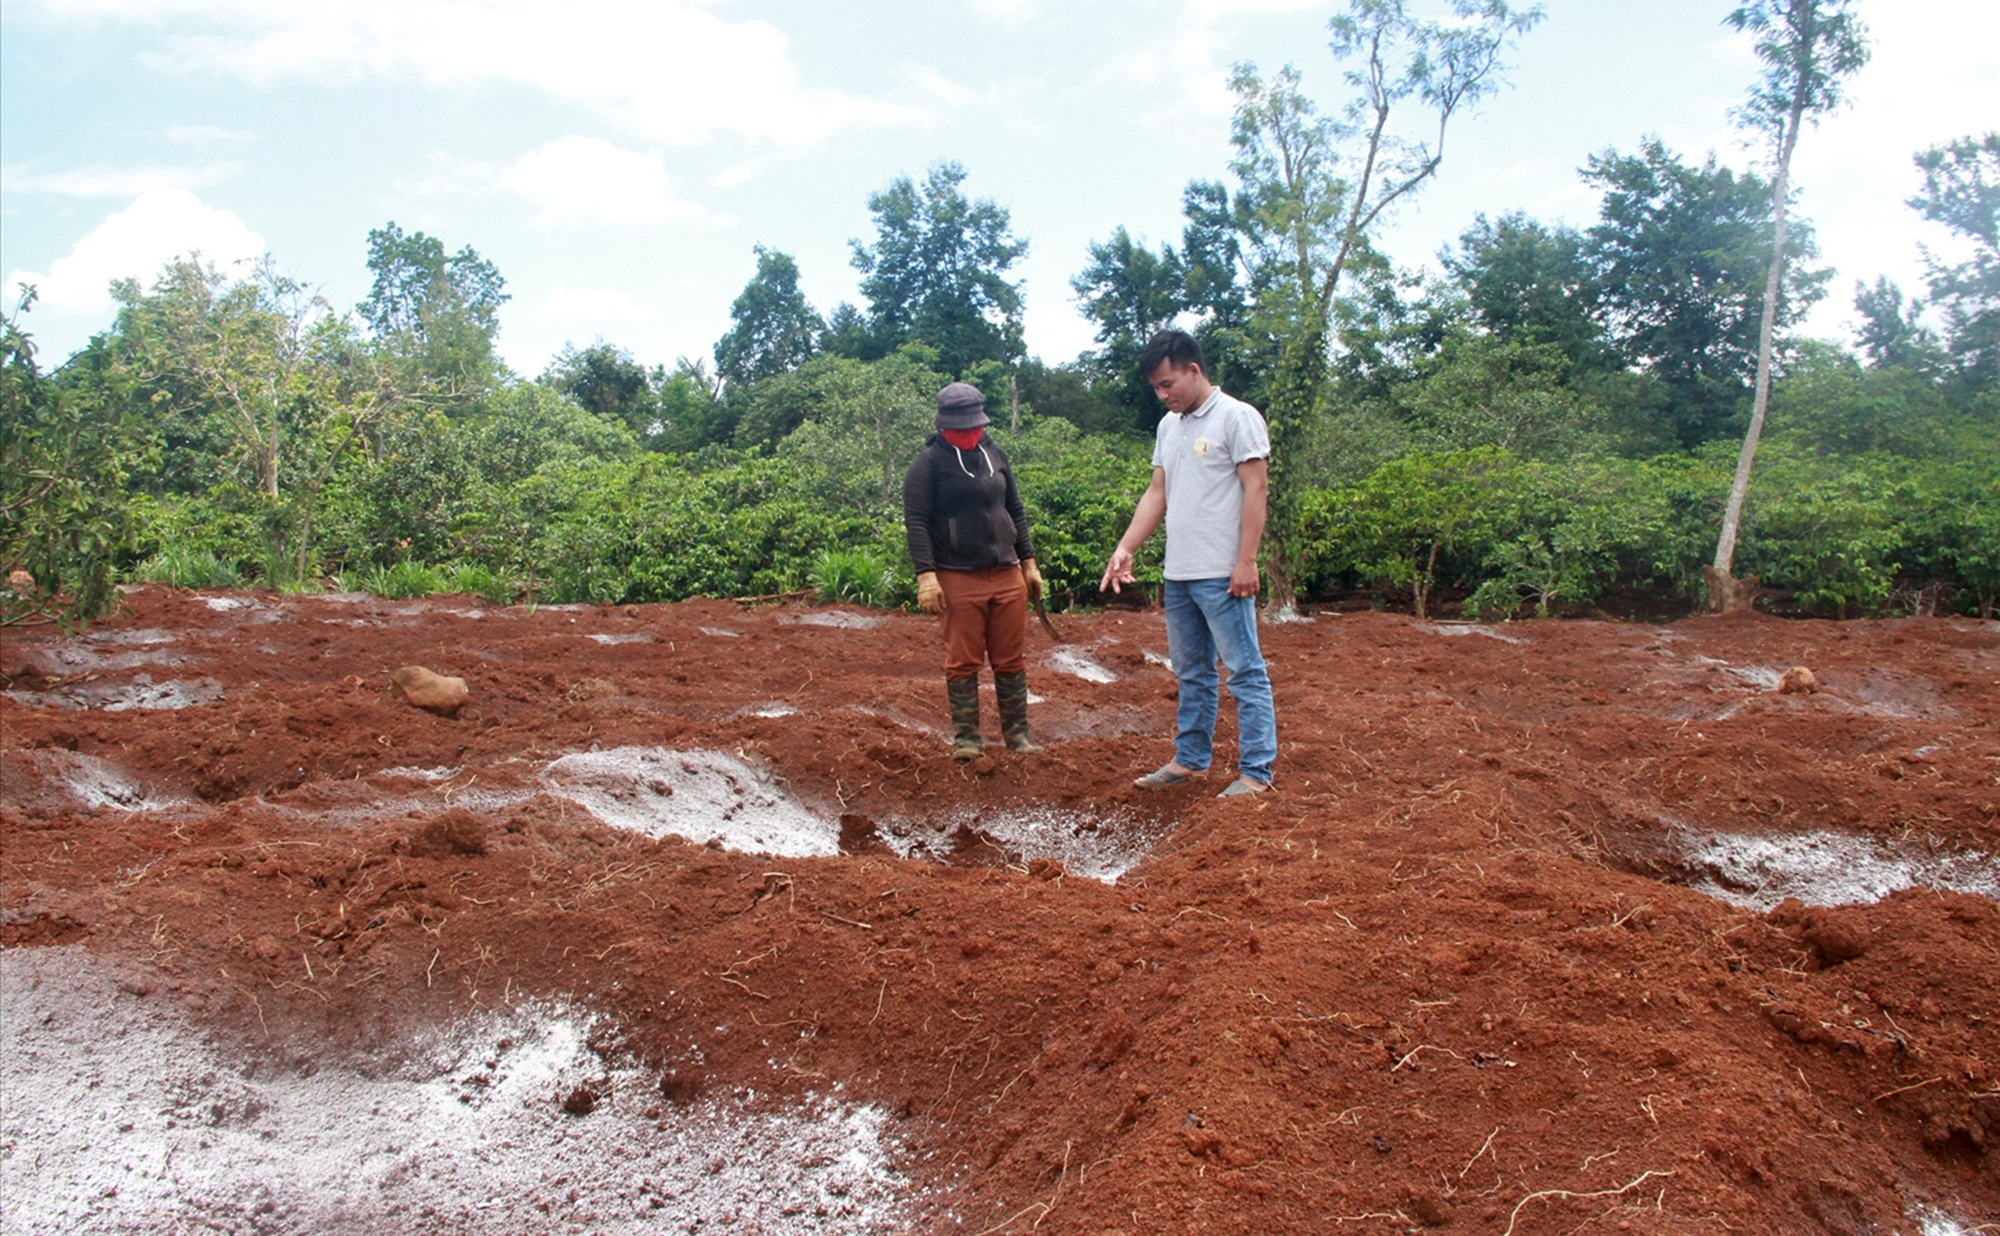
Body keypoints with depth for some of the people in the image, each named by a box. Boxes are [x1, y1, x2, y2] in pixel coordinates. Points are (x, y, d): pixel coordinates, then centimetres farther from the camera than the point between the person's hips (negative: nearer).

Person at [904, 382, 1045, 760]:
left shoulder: (995, 454, 14)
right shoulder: (928, 463, -3)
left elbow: (1016, 511, 20)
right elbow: (916, 522, -9)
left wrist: (1028, 562, 16)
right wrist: (926, 575, -18)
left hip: (1008, 575, 5)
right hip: (959, 579, -5)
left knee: (1012, 660, 7)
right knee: (963, 662, 0)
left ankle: (1017, 734, 17)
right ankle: (965, 738, 10)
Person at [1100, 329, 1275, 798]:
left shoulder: (1237, 417, -8)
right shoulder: (1168, 426, 15)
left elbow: (1256, 488, -13)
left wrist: (1246, 560, -18)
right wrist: (1125, 548, 7)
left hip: (1223, 576, -8)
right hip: (1178, 574, 8)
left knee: (1245, 671, -3)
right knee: (1190, 673, 16)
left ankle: (1256, 772, 1)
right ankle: (1190, 759, 27)